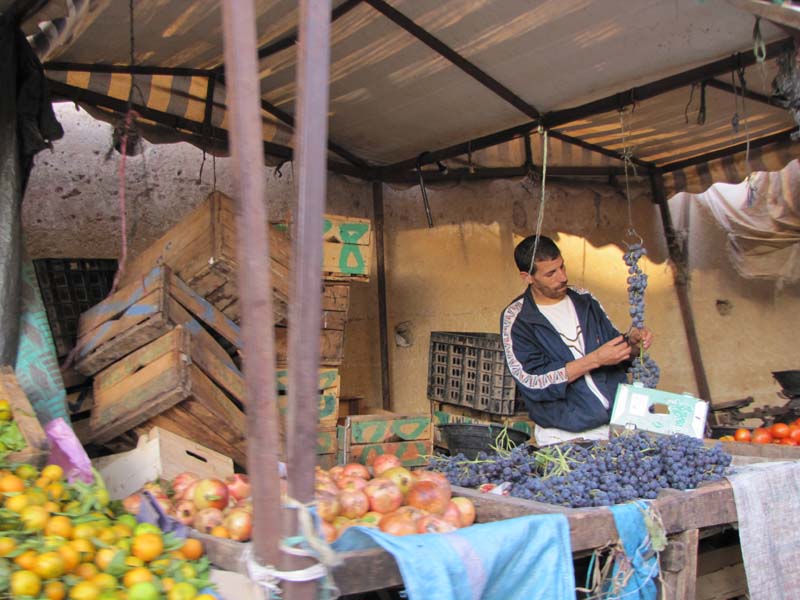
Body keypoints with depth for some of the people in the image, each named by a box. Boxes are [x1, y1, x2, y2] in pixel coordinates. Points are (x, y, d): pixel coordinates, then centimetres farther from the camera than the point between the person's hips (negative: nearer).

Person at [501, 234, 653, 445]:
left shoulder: (584, 300, 13)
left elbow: (616, 353, 22)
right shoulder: (516, 319, -2)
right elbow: (533, 382, -12)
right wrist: (595, 360, -15)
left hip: (621, 419, 4)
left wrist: (632, 341, -1)